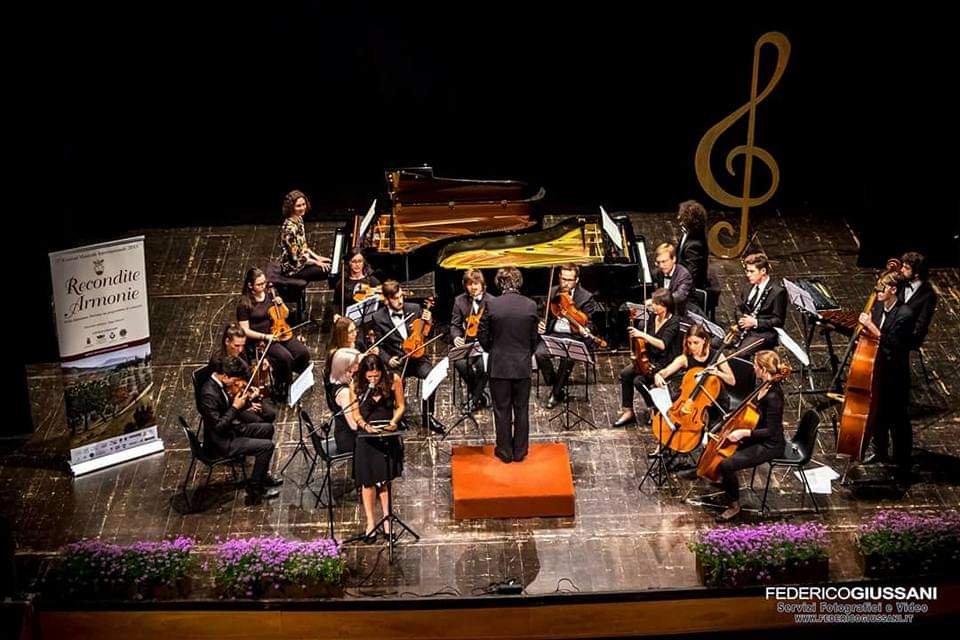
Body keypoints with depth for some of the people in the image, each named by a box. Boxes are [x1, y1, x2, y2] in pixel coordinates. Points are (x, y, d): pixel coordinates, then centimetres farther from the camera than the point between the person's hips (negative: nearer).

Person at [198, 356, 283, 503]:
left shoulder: (221, 384, -1)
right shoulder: (209, 394, -29)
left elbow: (230, 409, 11)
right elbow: (218, 427, -29)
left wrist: (248, 399, -5)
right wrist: (235, 407, -25)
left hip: (230, 429, 10)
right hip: (220, 443, -10)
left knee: (268, 429, 18)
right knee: (267, 446, -15)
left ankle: (263, 475, 28)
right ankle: (254, 489, -2)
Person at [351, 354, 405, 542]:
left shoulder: (393, 380, -9)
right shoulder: (357, 385, -10)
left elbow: (400, 406, 1)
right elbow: (356, 413, -3)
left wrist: (394, 421, -18)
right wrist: (365, 425, -22)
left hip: (388, 435, 0)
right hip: (367, 436, 0)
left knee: (384, 480, 4)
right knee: (368, 481, 2)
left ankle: (387, 522, 12)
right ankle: (370, 524, 9)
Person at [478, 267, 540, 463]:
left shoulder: (491, 304, -12)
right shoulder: (530, 305, -6)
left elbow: (482, 335, -4)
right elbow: (534, 338, 2)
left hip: (499, 366, -1)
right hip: (523, 366, 1)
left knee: (502, 410, 9)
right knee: (521, 410, 12)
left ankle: (505, 451, 16)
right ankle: (520, 451, 19)